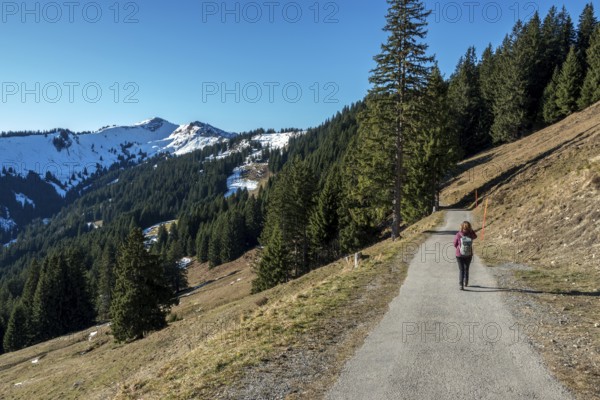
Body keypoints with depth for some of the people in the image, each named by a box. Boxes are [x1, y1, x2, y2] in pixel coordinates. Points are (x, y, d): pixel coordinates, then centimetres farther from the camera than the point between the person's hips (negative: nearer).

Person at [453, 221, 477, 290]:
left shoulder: (458, 235, -15)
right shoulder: (470, 235, -12)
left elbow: (455, 244, -2)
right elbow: (475, 236, 14)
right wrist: (471, 229, 2)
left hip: (459, 254, -2)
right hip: (468, 255, 2)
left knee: (461, 269, 4)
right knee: (466, 269, 20)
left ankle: (461, 284, -9)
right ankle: (466, 283, 32)